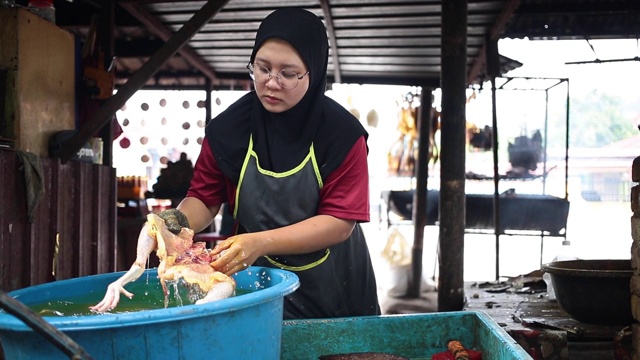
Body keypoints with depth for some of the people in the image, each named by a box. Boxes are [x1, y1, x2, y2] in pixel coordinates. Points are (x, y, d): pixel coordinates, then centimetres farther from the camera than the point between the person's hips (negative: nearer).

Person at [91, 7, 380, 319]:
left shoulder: (342, 133, -17)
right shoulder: (229, 127, -10)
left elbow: (341, 221, -20)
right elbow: (204, 198, -2)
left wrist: (261, 242, -32)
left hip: (334, 287, 0)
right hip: (260, 284, 1)